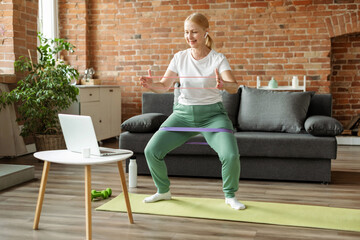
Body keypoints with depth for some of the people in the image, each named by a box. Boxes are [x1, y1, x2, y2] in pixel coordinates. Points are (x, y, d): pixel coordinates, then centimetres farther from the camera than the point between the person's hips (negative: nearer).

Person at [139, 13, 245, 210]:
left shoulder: (218, 59, -10)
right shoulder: (180, 57, 0)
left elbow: (234, 88, -23)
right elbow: (164, 86, 0)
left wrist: (223, 84, -46)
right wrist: (151, 85, -23)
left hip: (212, 114, -3)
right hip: (183, 113, 3)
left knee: (231, 155, -25)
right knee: (151, 151, -8)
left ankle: (230, 196, 6)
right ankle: (163, 190, 19)